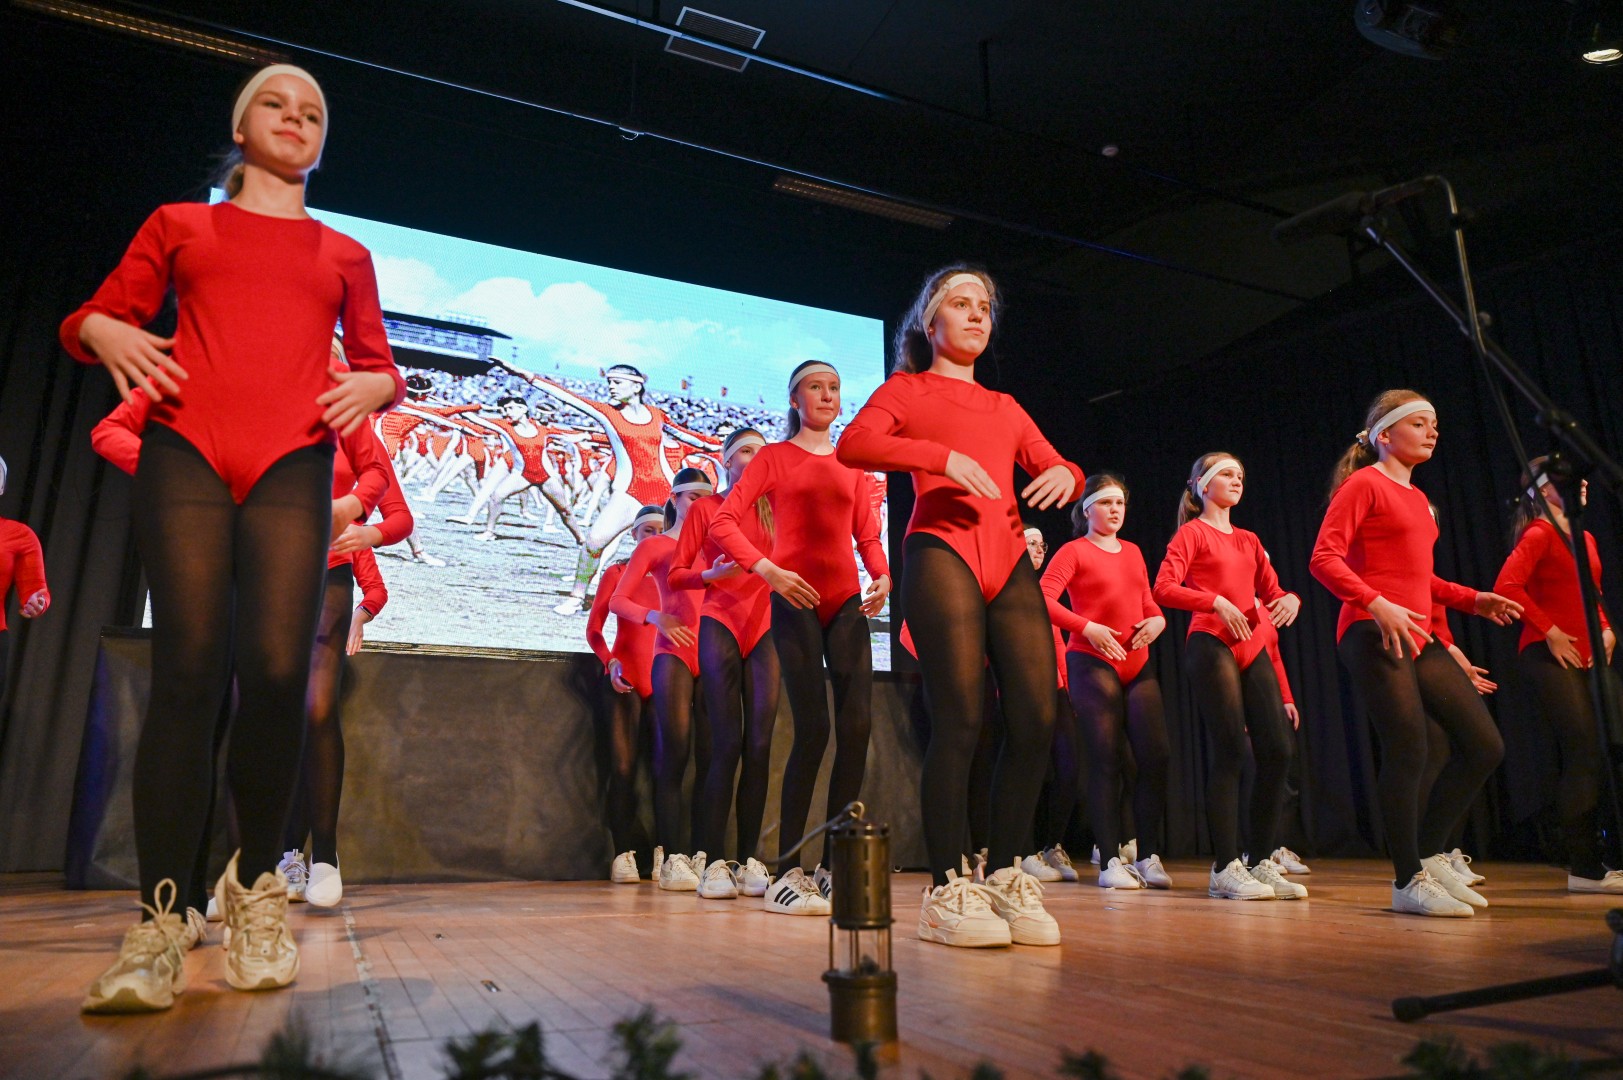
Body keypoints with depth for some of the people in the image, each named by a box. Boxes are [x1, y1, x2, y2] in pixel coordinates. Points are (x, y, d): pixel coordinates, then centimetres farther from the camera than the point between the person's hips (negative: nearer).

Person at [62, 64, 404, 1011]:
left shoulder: (345, 256, 23)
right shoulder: (178, 225, 21)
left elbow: (381, 365, 21)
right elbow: (90, 318, 19)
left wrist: (375, 383, -1)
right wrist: (104, 333, -4)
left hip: (293, 463, 0)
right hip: (186, 451, 0)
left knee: (277, 670, -14)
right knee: (188, 671, -10)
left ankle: (258, 881, 4)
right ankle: (160, 922, -5)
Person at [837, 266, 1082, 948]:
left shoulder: (1005, 406, 29)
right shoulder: (908, 388, 13)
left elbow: (1055, 467, 24)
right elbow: (853, 444, -5)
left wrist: (1064, 475, 0)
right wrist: (942, 457, -18)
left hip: (1009, 559, 5)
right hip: (942, 553, -5)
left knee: (1038, 715, -6)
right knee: (959, 718, -12)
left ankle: (1007, 877, 7)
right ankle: (947, 891, -3)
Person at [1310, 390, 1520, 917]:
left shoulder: (1418, 498, 22)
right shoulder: (1363, 484, -3)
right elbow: (1324, 559, -14)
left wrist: (1472, 600, 15)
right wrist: (1378, 605, -25)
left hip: (1418, 637, 9)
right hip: (1372, 634, -9)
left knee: (1484, 745, 5)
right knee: (1408, 753, -10)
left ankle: (1428, 855, 17)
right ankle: (1409, 882, 3)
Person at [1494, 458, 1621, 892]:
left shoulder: (1585, 539, 18)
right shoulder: (1539, 534, -7)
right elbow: (1507, 586, -19)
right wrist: (1549, 632, -18)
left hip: (1586, 657, 8)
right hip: (1551, 656, -8)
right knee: (1585, 754, -11)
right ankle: (1585, 869, -5)